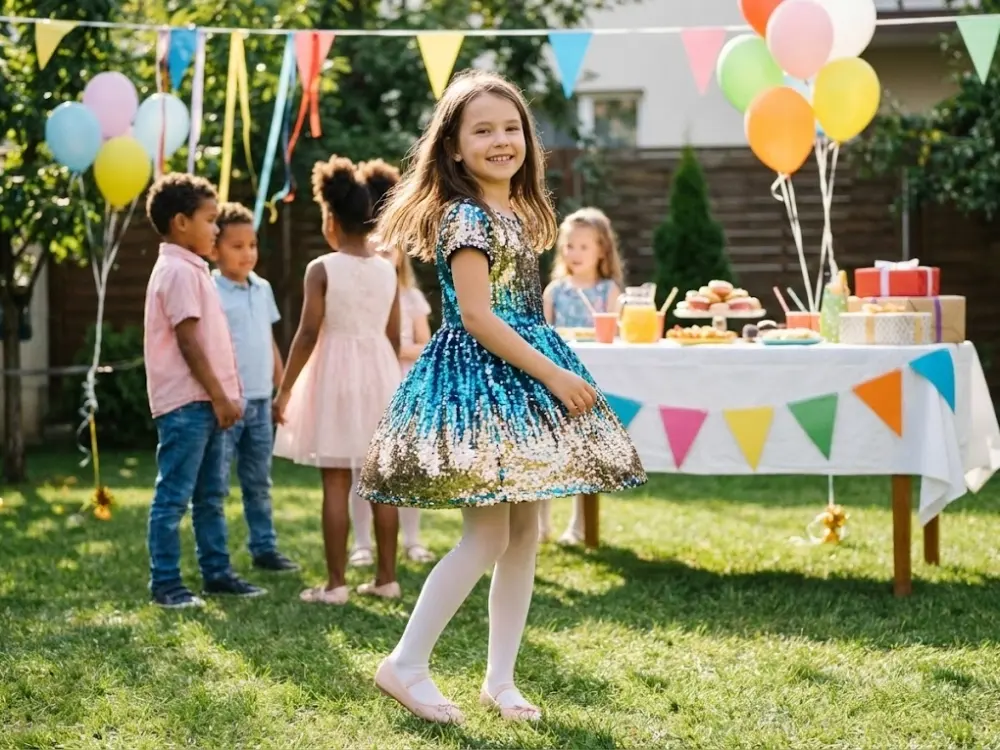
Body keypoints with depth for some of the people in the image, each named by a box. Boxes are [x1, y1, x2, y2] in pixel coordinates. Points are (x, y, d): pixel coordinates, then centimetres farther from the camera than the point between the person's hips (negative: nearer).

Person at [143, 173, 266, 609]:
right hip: (185, 403, -10)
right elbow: (188, 342, -18)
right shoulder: (178, 272, -13)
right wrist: (220, 397, -16)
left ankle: (217, 572, 22)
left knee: (210, 495, 15)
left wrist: (223, 396, 17)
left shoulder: (191, 270, 18)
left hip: (206, 401, 10)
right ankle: (165, 583, -2)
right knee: (174, 496, -5)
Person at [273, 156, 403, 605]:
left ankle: (336, 583, -3)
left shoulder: (322, 269, -9)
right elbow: (394, 336, 8)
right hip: (379, 375, 5)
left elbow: (308, 334, -12)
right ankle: (387, 578, 12)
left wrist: (285, 390, -7)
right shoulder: (387, 271, 5)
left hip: (336, 375, -4)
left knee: (336, 483, -3)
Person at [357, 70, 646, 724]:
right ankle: (406, 664, 1)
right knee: (487, 534, -9)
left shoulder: (520, 214, 14)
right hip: (479, 377, -9)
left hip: (526, 374, 9)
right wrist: (552, 375, -18)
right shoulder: (464, 217, -14)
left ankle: (501, 679, 15)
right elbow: (476, 315, -20)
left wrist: (556, 373, 12)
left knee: (525, 533, 8)